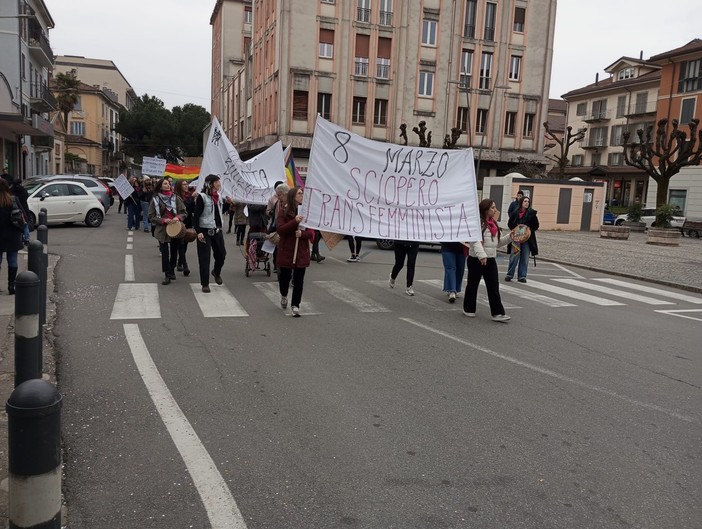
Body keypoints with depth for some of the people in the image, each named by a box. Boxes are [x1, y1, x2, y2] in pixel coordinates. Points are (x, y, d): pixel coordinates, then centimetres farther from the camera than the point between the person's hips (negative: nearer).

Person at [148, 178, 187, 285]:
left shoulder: (176, 198, 2)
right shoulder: (155, 199, -1)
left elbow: (183, 212, 4)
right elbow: (151, 217, -1)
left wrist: (178, 217, -17)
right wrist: (163, 220, -15)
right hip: (162, 230, -2)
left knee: (174, 251, 12)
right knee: (165, 253, -2)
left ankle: (171, 270, 32)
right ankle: (167, 275, 4)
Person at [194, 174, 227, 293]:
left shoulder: (218, 196, 9)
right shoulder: (202, 197, -12)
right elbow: (196, 216, -14)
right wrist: (198, 232, -20)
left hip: (217, 230, 6)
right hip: (205, 231, -6)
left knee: (221, 253, 11)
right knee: (204, 258, -1)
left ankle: (216, 272, 41)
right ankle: (205, 284, 8)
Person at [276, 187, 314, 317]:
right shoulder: (284, 211, -4)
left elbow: (312, 232, 3)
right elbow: (280, 230, -13)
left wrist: (302, 234, -18)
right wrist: (295, 221, -24)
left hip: (302, 251, 2)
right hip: (286, 250, -1)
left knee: (299, 279, -1)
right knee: (285, 275, 11)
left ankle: (295, 305, 7)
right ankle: (284, 296, 42)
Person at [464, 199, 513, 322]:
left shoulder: (494, 223, 15)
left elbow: (498, 242, 20)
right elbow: (475, 240, -23)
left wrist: (510, 237, 6)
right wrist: (481, 255, -33)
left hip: (491, 260, 7)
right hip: (476, 260, -6)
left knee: (494, 286, 0)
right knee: (473, 284, 8)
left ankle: (497, 313, 0)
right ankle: (469, 309, 24)